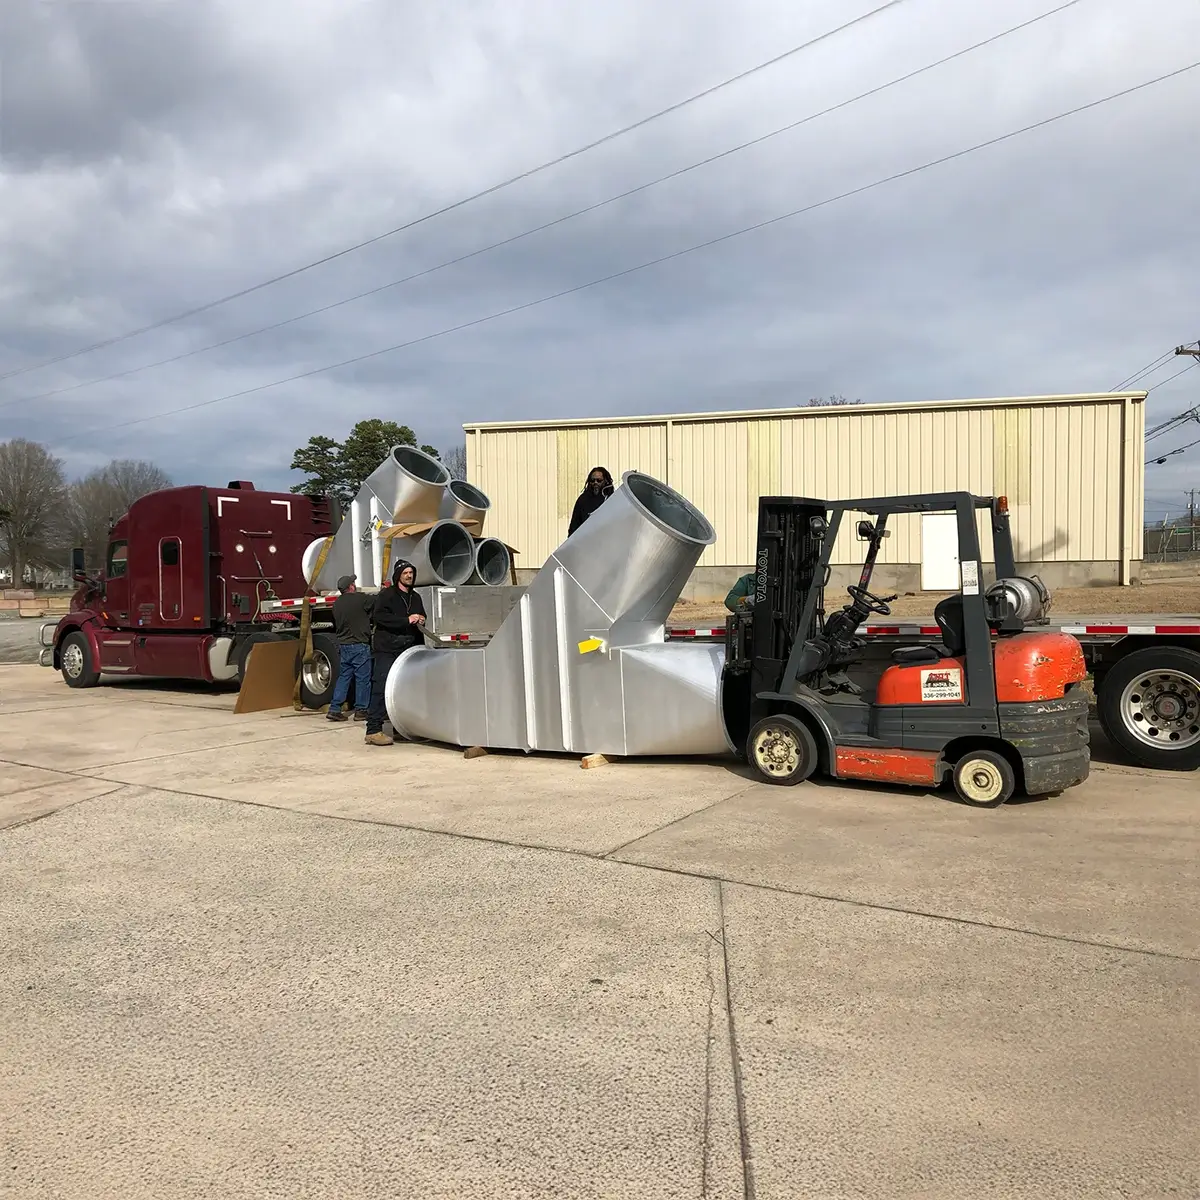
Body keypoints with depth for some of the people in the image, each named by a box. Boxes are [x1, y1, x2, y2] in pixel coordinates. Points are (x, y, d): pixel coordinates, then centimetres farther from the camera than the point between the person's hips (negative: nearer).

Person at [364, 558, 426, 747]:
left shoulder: (415, 598, 21)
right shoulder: (387, 595, -1)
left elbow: (421, 617, 35)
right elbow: (378, 616, -16)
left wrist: (421, 620, 10)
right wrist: (407, 620, -19)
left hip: (408, 650, 7)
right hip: (387, 649, -7)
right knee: (382, 688, -12)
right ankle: (373, 731, -14)